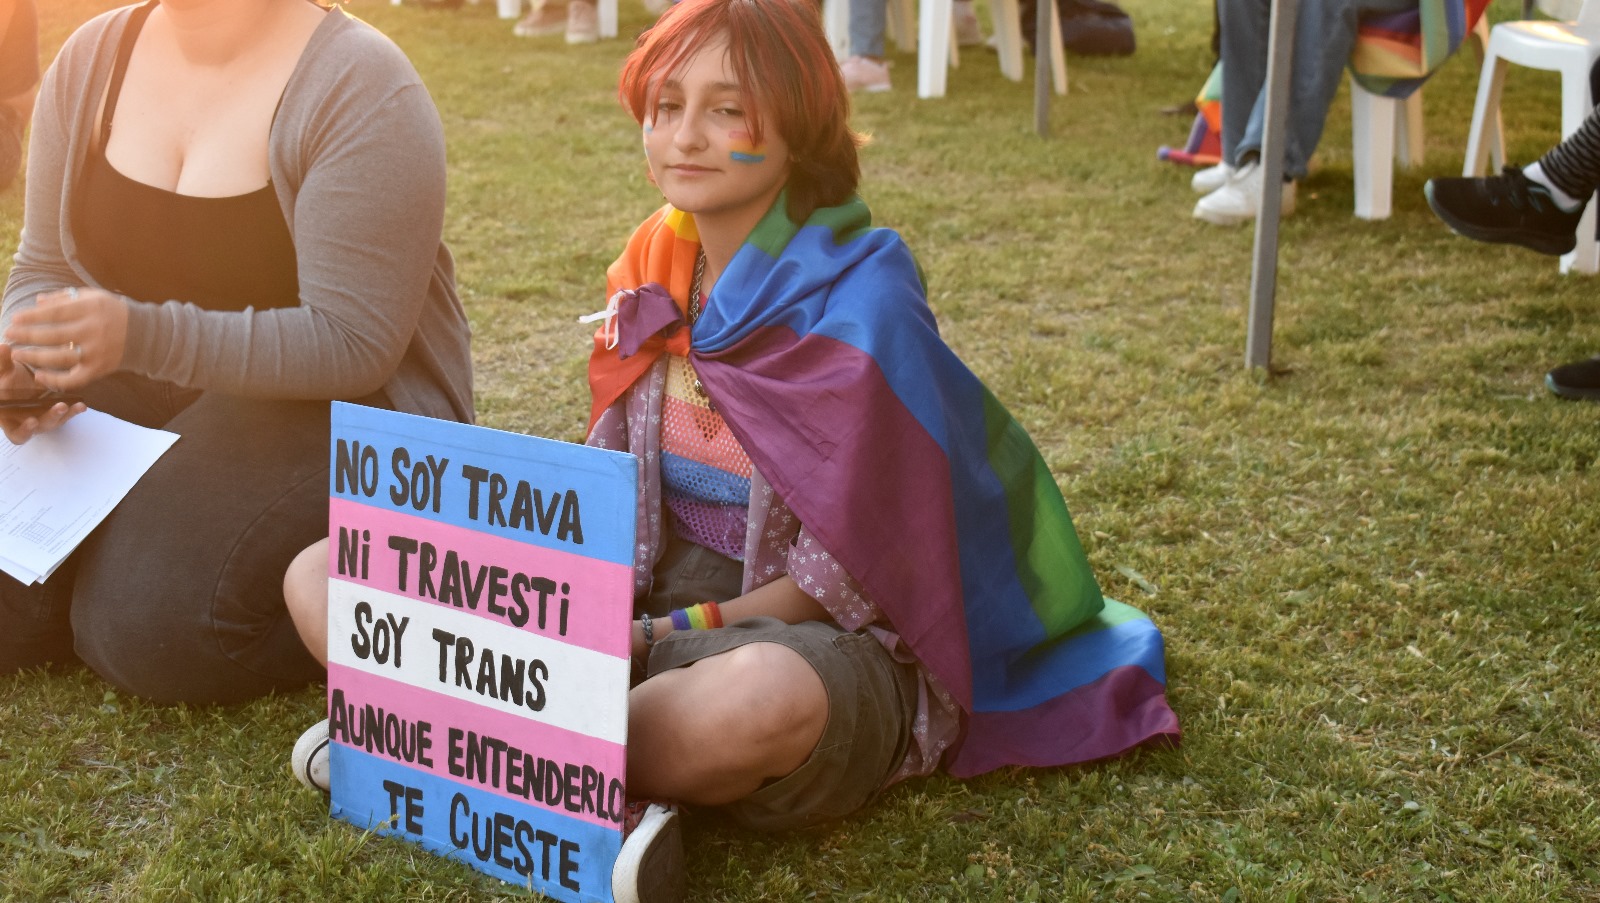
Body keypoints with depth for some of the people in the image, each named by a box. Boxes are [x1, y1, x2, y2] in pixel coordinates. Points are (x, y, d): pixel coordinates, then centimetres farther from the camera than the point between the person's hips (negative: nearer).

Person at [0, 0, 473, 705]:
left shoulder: (360, 91, -18)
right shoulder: (89, 62, 3)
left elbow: (353, 344, -24)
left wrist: (142, 335, -34)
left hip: (338, 407, -6)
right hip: (150, 394, 6)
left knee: (154, 625, -27)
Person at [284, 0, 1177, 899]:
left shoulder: (854, 308, -14)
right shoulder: (655, 272, 4)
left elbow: (842, 577, -14)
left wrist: (665, 638, -18)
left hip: (804, 636, -6)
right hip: (651, 591, 6)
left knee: (762, 697, -45)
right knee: (323, 578, -6)